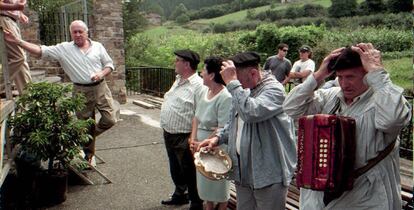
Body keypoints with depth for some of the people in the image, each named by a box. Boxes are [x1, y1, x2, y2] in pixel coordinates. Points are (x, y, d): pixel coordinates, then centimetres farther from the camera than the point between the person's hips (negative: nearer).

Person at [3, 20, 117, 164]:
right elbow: (40, 51, -8)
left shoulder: (98, 46, 5)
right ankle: (89, 155, 25)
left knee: (109, 120, -3)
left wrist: (102, 73, -12)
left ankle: (88, 137, 26)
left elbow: (109, 64, 9)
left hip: (100, 87, 1)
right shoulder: (64, 49, 0)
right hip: (81, 91, -1)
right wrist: (17, 41, -18)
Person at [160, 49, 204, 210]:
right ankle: (179, 195, 46)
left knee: (189, 173, 7)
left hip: (184, 138, -9)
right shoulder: (178, 80, 9)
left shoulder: (198, 85, -20)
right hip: (169, 135, 9)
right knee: (175, 169, 25)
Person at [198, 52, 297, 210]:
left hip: (269, 175, -7)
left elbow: (251, 112, -34)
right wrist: (218, 138, 3)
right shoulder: (242, 90, 10)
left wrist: (232, 82, -28)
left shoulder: (274, 89, -15)